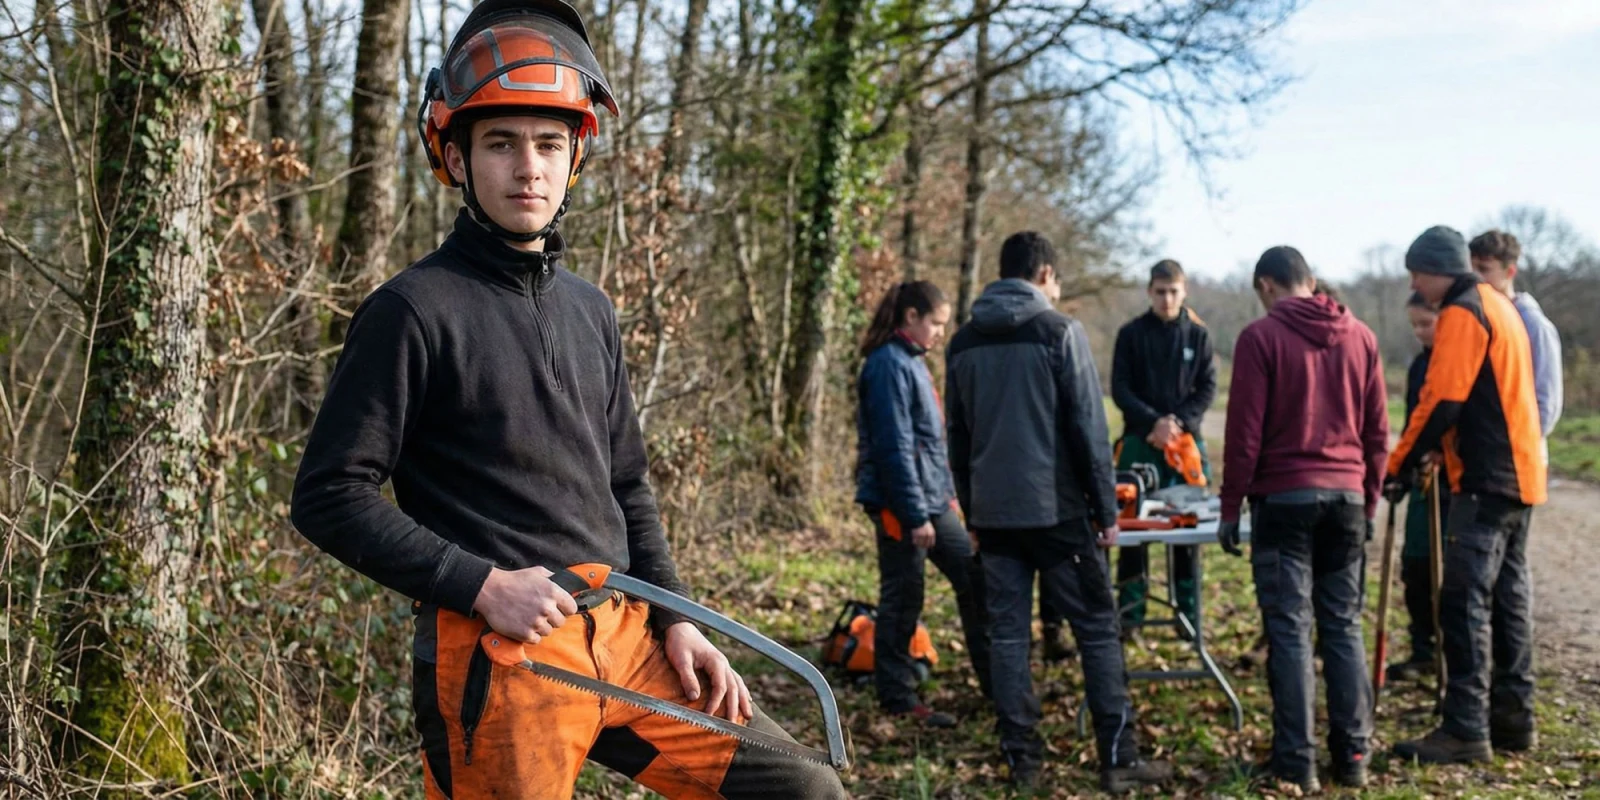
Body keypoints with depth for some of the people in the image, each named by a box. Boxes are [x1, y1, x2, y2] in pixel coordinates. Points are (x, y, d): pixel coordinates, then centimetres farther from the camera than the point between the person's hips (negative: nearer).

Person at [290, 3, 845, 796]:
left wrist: (674, 620, 9)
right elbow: (330, 497, -10)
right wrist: (483, 584, -16)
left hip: (624, 643, 6)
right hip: (498, 653, -6)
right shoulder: (413, 311, -7)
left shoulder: (591, 312, 13)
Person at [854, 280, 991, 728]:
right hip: (900, 503, -10)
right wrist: (915, 516, -21)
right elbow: (895, 446, -21)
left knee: (973, 579, 12)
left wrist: (947, 493, 19)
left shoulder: (911, 361, 13)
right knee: (902, 600, 0)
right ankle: (898, 699, 10)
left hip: (932, 499, 10)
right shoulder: (889, 365, -17)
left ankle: (993, 678, 22)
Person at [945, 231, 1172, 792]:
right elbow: (1089, 429, -9)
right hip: (1056, 510, -5)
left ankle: (1021, 757, 9)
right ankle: (1119, 759, 2)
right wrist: (1107, 509, -3)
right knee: (1097, 629, 2)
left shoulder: (963, 342, 10)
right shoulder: (1060, 332, -6)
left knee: (1007, 633, 8)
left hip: (993, 512, 5)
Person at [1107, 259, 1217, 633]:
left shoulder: (1198, 334, 7)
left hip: (1186, 439, 1)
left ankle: (1189, 613, 11)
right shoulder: (1131, 334, 4)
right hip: (1140, 439, -1)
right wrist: (1153, 421, -15)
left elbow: (1208, 387, 3)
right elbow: (1120, 388, -1)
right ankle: (1130, 613, 4)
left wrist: (1179, 420, -12)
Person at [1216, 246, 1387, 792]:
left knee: (1290, 630, -1)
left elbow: (1244, 433, -8)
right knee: (1343, 626, 10)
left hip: (1284, 498, -4)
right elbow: (1377, 431, 11)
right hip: (1346, 497, 5)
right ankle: (1352, 756, 12)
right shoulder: (1360, 337, 9)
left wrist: (1230, 508, -1)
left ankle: (1297, 763, 0)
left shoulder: (1261, 337, -5)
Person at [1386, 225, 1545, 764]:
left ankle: (1466, 730, -11)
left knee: (1465, 601, -10)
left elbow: (1441, 401, -19)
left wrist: (1399, 465, -12)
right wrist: (1427, 454, 16)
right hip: (1519, 475, 10)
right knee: (1508, 596, 13)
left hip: (1485, 481, -10)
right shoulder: (1500, 307, 19)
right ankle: (1513, 718, 20)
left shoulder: (1463, 314, -12)